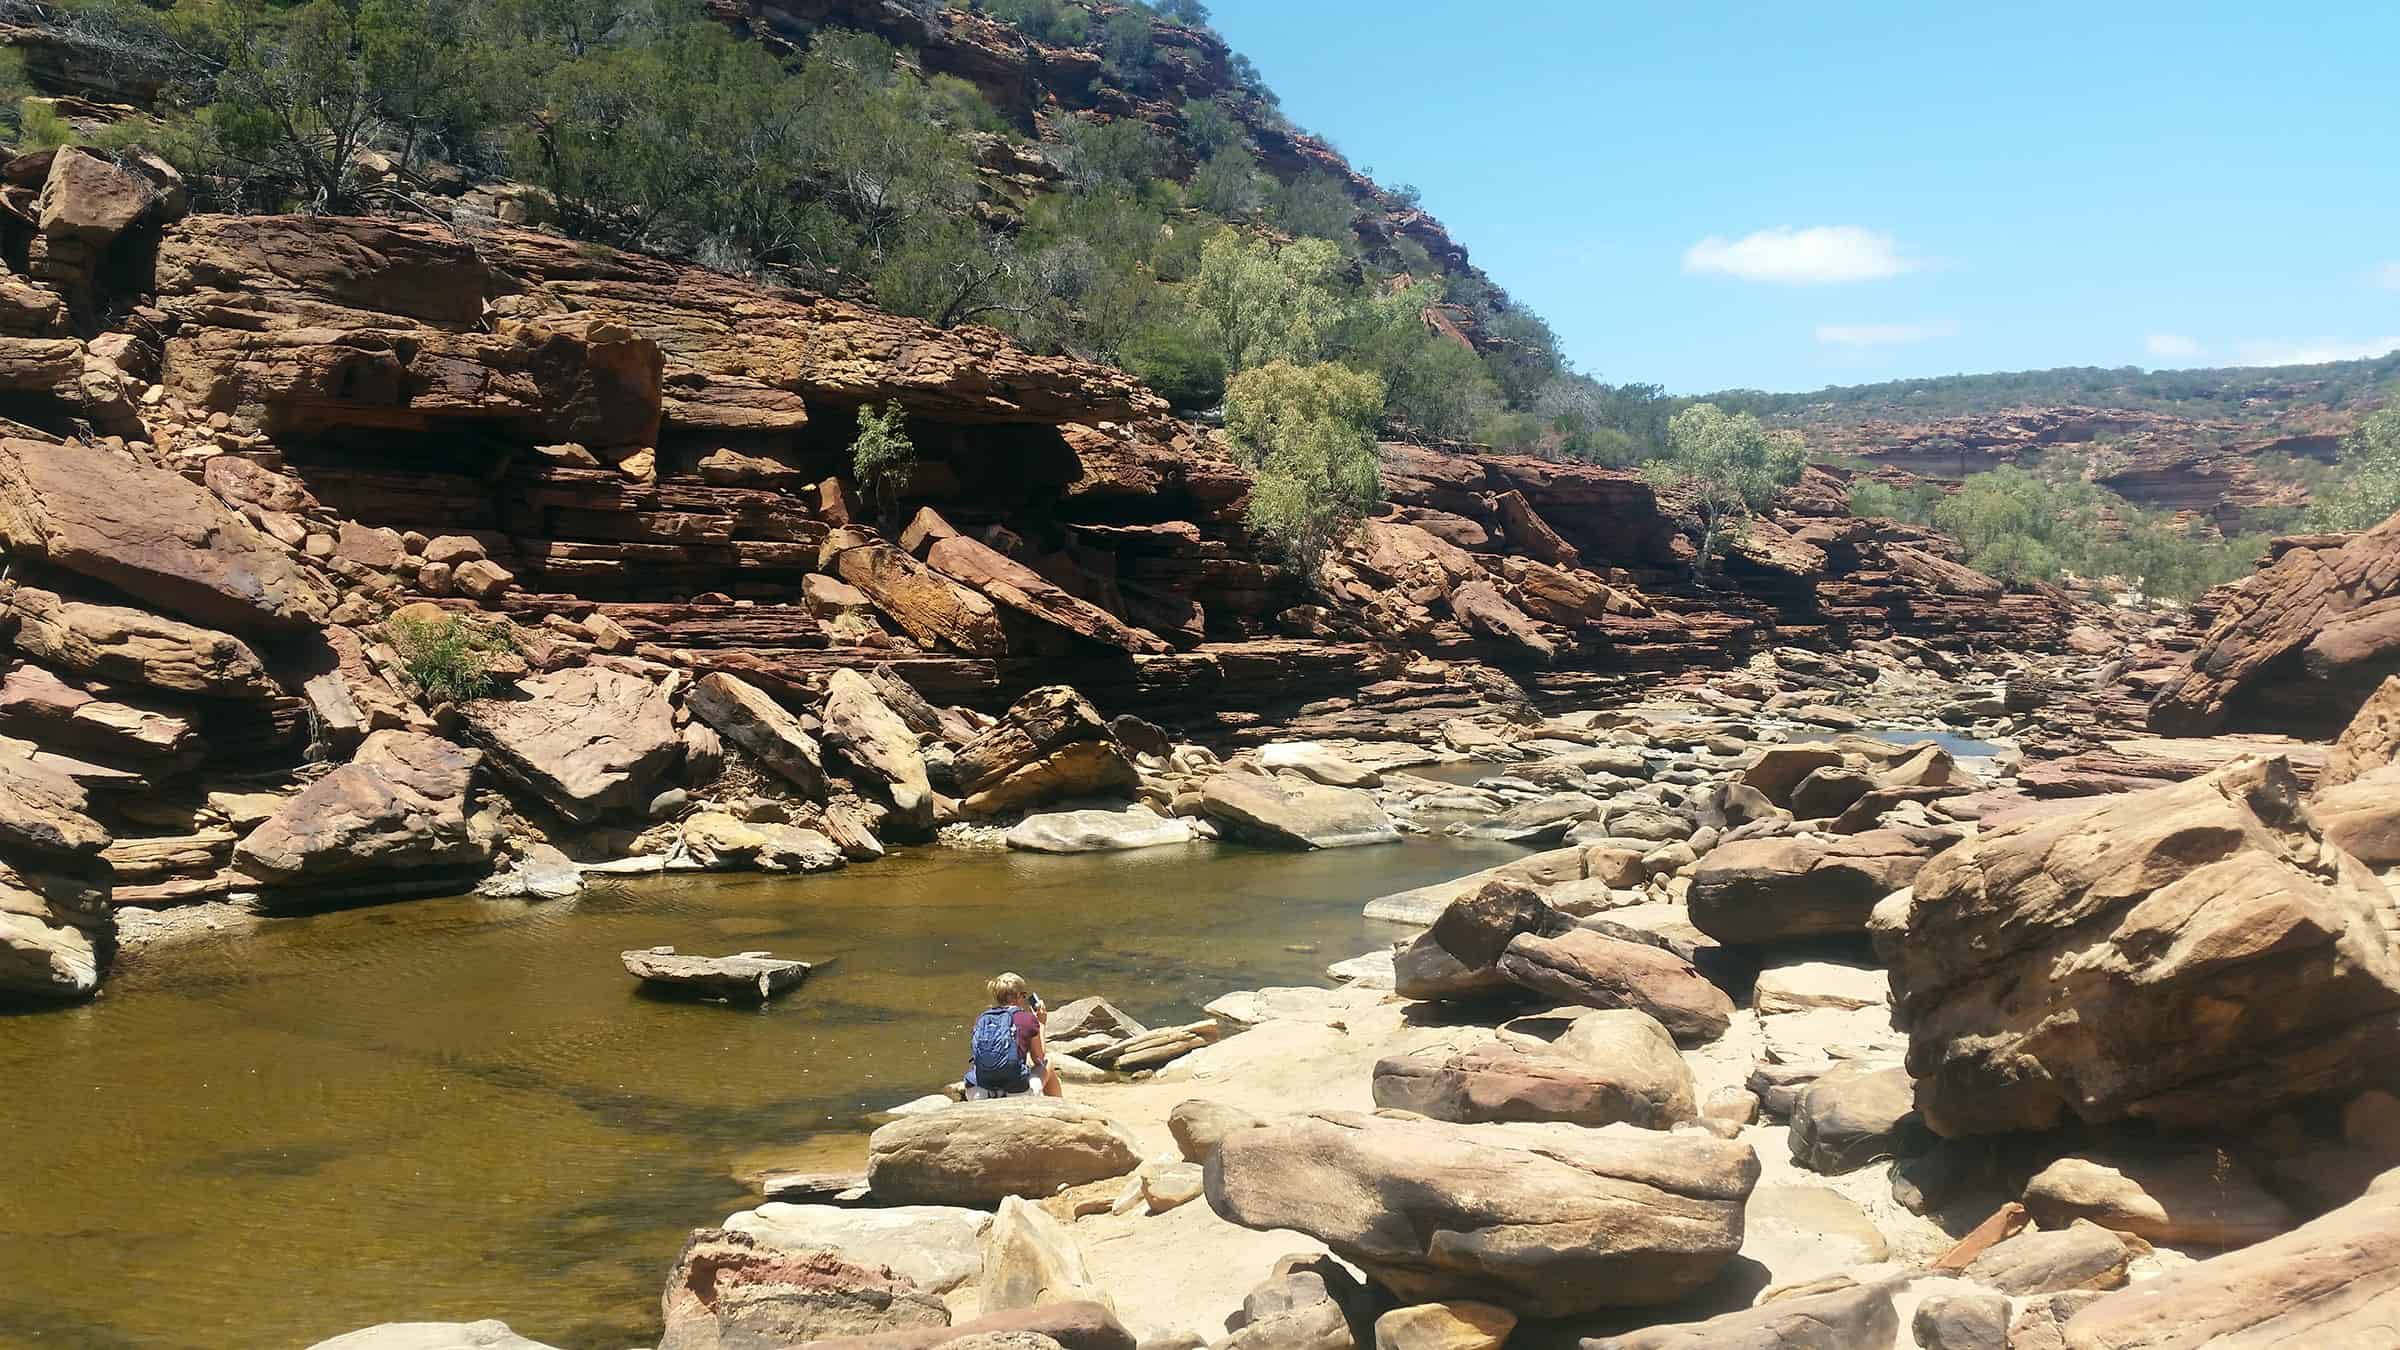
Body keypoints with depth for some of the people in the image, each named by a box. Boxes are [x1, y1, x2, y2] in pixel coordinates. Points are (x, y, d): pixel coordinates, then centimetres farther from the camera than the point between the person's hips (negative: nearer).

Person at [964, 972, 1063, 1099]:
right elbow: (1039, 1059, 9)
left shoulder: (981, 1018, 6)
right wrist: (1041, 1024, 20)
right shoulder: (1027, 1018, -4)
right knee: (1047, 1064, 28)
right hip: (1015, 1097, -4)